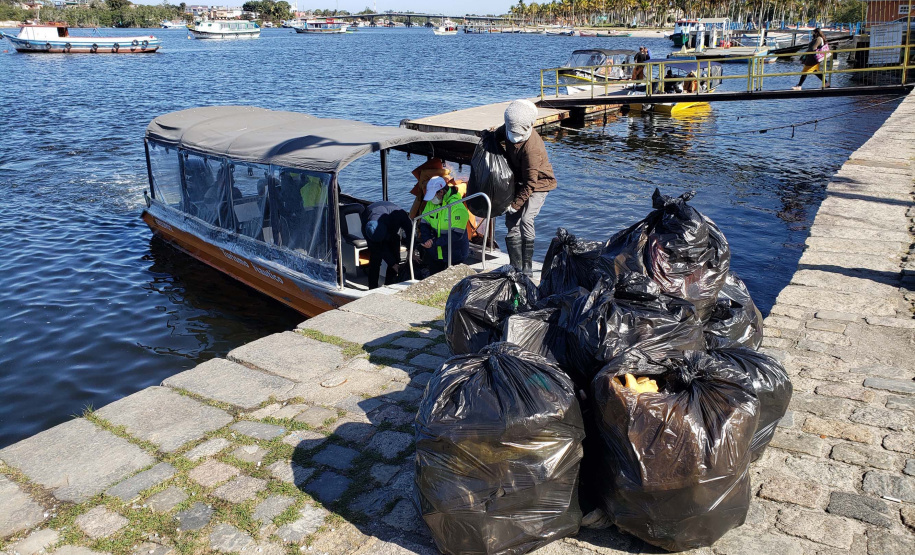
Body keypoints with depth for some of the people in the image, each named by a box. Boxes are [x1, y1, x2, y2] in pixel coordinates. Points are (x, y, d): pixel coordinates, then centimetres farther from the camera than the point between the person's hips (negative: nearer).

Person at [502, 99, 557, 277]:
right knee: (512, 222, 0)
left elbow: (531, 182, -29)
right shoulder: (510, 131, -10)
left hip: (539, 184, -8)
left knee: (525, 219, -26)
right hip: (519, 181, 8)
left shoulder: (531, 148, -34)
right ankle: (516, 267, 10)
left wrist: (516, 204, -26)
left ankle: (527, 269, -18)